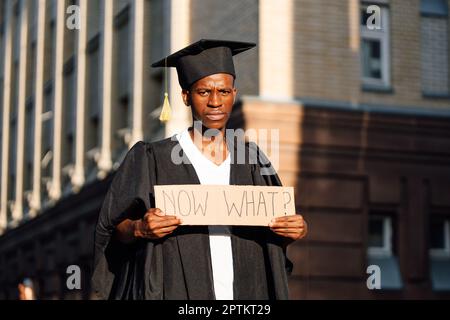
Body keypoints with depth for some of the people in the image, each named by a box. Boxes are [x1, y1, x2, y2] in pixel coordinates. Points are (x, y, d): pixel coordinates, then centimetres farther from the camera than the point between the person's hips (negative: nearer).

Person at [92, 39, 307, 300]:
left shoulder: (251, 160, 7)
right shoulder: (153, 160, -2)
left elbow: (274, 236, 13)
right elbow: (113, 232, -1)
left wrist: (295, 230, -7)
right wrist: (138, 228, -21)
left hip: (245, 292, 3)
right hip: (177, 294, -3)